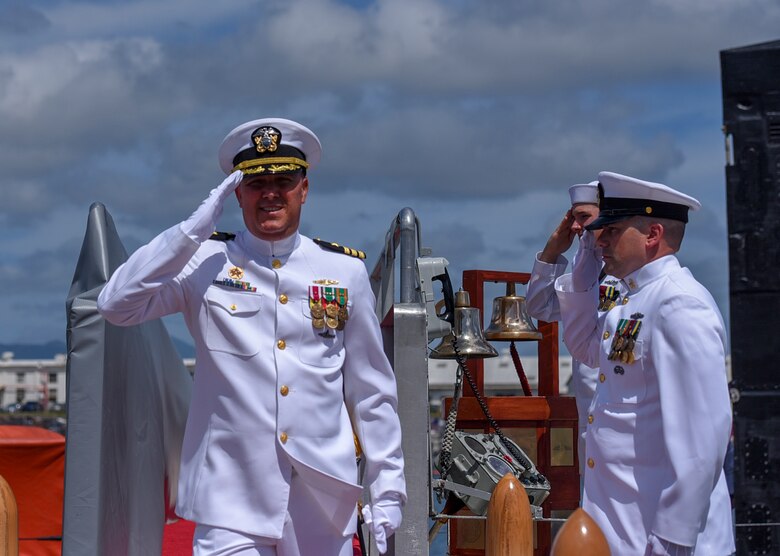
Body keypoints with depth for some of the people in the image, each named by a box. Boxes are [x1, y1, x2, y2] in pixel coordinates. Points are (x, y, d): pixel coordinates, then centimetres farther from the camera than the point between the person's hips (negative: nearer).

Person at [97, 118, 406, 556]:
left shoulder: (345, 270, 8)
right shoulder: (206, 261, 3)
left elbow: (372, 389, 10)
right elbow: (117, 305, -10)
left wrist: (388, 487, 6)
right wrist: (194, 228, -11)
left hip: (324, 502, 2)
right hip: (231, 501, -2)